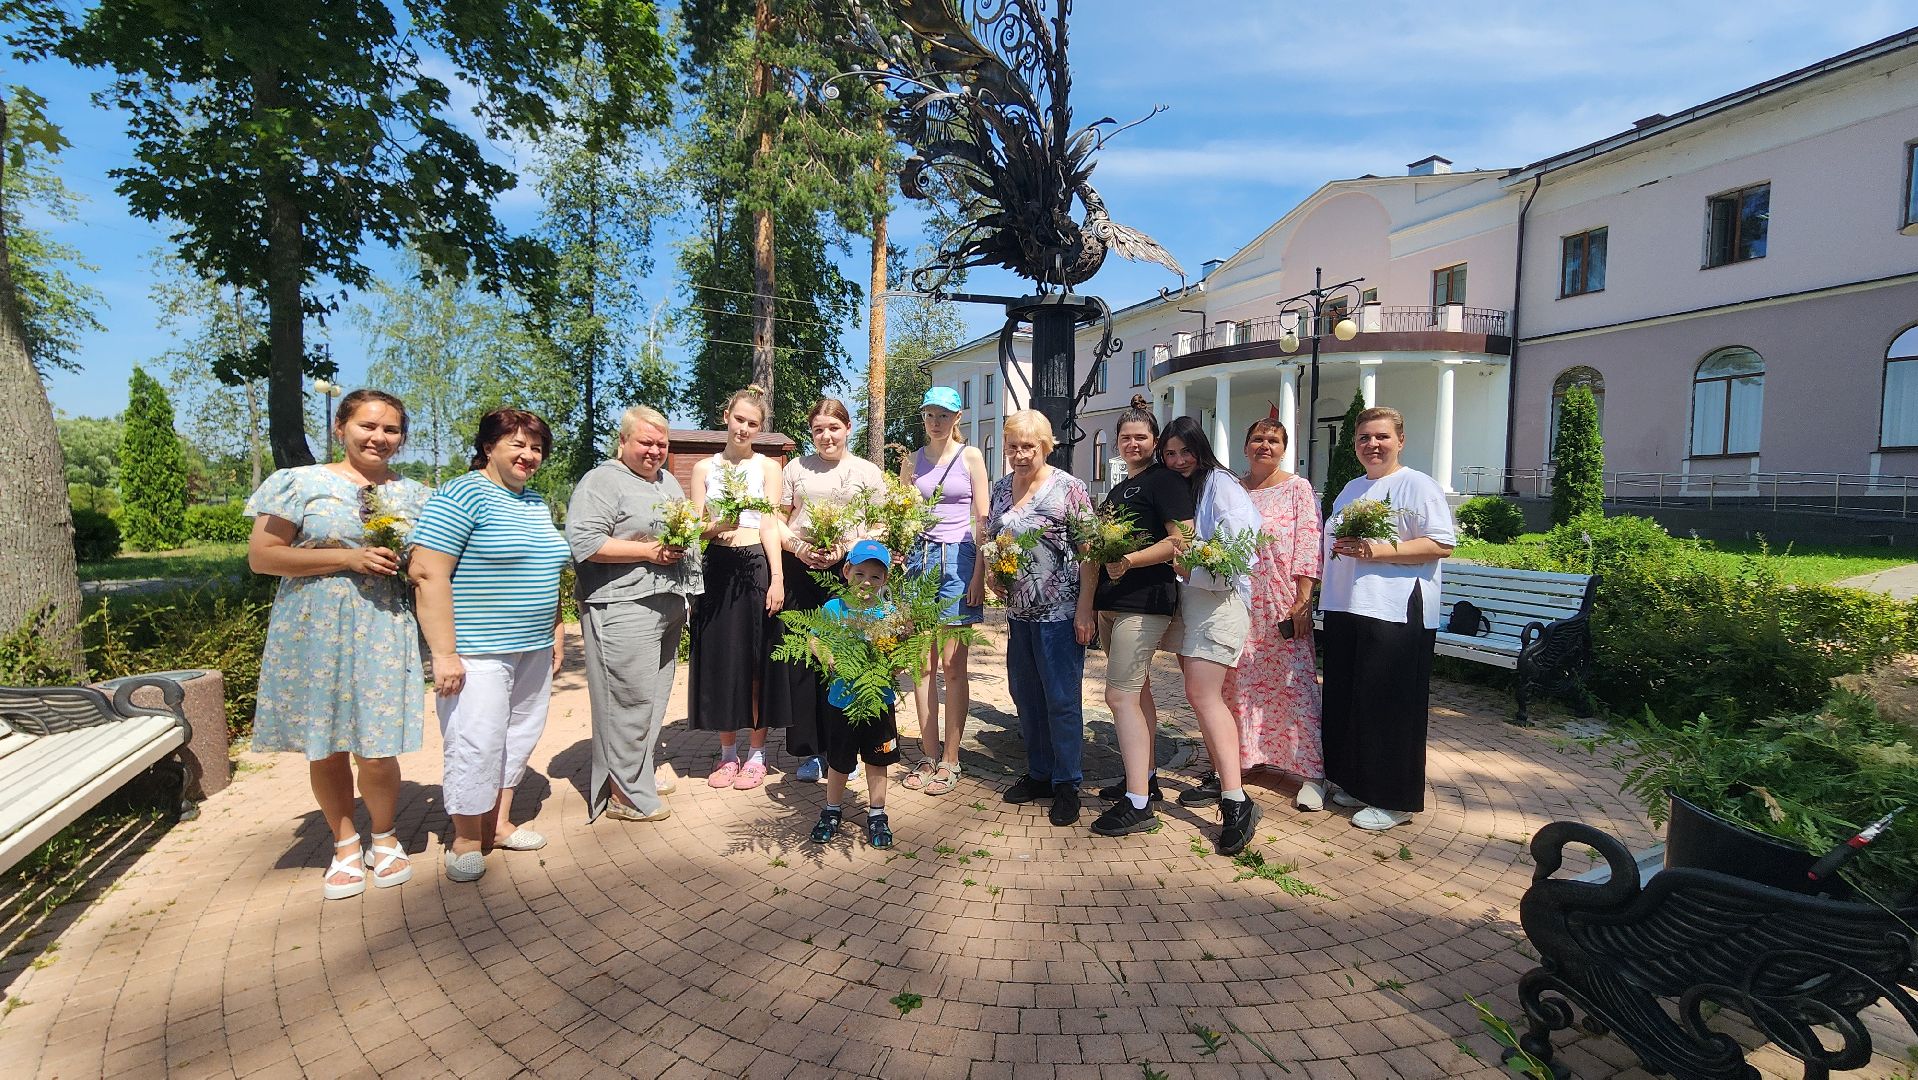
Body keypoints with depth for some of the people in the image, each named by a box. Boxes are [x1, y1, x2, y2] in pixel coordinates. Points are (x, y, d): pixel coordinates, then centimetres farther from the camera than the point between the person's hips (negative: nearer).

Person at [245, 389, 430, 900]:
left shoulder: (414, 494, 11)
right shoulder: (299, 483, 2)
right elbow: (261, 556, -4)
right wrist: (348, 558, -14)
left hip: (385, 633, 1)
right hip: (314, 633, -1)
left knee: (377, 752, -2)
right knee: (324, 748, 8)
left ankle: (384, 837, 23)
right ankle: (345, 843, 28)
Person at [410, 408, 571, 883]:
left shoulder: (537, 505, 14)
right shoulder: (461, 496, -11)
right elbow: (427, 573, -18)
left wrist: (556, 634, 18)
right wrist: (444, 653, -20)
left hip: (533, 649, 8)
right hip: (478, 652, -8)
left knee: (519, 736, 14)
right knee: (477, 743, -3)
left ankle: (498, 824, 29)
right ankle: (465, 840, 15)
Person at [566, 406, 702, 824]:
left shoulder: (668, 481, 20)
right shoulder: (602, 481, -7)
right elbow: (584, 543, -18)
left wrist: (685, 538, 10)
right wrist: (648, 551, -18)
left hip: (669, 603, 9)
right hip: (623, 608, -8)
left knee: (656, 695, 14)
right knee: (631, 698, -7)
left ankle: (639, 771, 28)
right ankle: (625, 794, 4)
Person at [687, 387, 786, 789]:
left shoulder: (768, 467, 6)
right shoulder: (704, 468, 11)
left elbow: (771, 526, -1)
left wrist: (777, 578, -10)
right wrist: (717, 526, -17)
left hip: (756, 567, -2)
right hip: (717, 568, 2)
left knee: (756, 662, 1)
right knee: (719, 660, 5)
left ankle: (756, 754, 14)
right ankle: (728, 753, 20)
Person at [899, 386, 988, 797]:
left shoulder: (970, 457, 3)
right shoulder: (912, 461, 13)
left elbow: (982, 520, -1)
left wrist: (979, 573, -8)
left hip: (958, 559, -3)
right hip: (919, 558, 4)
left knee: (952, 665, -2)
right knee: (923, 665, 4)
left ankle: (950, 760, 7)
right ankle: (929, 755, 14)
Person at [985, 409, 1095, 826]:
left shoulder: (1069, 488, -10)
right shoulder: (1000, 487, 7)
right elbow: (991, 539, 20)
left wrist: (1085, 607, -17)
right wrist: (991, 574, 1)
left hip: (1060, 612, -6)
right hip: (1018, 611, 7)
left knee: (1062, 699, 1)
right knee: (1025, 695, 15)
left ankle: (1066, 784, 16)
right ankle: (1039, 773, 31)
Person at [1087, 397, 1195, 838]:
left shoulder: (1165, 480, -6)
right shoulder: (1118, 490, 20)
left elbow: (1181, 540, -16)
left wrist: (1129, 561, -24)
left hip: (1145, 600, -9)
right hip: (1112, 601, 9)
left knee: (1120, 695, -13)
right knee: (1138, 690, 16)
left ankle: (1138, 805, -9)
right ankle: (1145, 777, 27)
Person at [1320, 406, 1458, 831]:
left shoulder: (1418, 485, -4)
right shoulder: (1351, 489, 20)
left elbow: (1442, 544, -14)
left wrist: (1378, 551, -20)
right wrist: (1341, 549, 9)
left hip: (1395, 614, -8)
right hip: (1345, 607, 8)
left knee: (1388, 708, -2)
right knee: (1345, 700, 12)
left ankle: (1394, 800, 10)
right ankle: (1353, 783, 26)